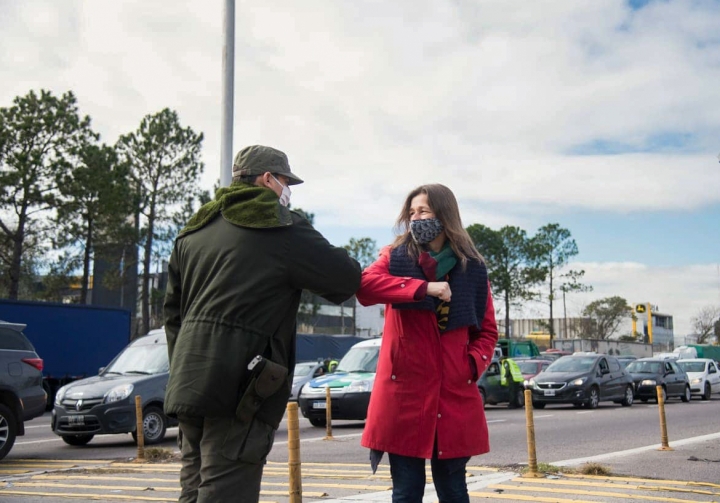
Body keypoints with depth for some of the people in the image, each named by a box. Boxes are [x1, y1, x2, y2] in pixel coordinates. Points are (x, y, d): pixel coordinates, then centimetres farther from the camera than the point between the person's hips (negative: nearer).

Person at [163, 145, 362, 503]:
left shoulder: (194, 231, 18)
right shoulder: (282, 228, -4)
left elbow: (173, 310, 20)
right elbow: (347, 279, -4)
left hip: (189, 383, 8)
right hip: (239, 389, -8)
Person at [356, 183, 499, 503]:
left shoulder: (472, 268, 8)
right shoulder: (396, 257, 5)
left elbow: (487, 331, 14)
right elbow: (364, 285, -16)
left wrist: (473, 363, -6)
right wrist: (423, 288, -23)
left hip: (454, 393, 1)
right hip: (404, 390, -1)